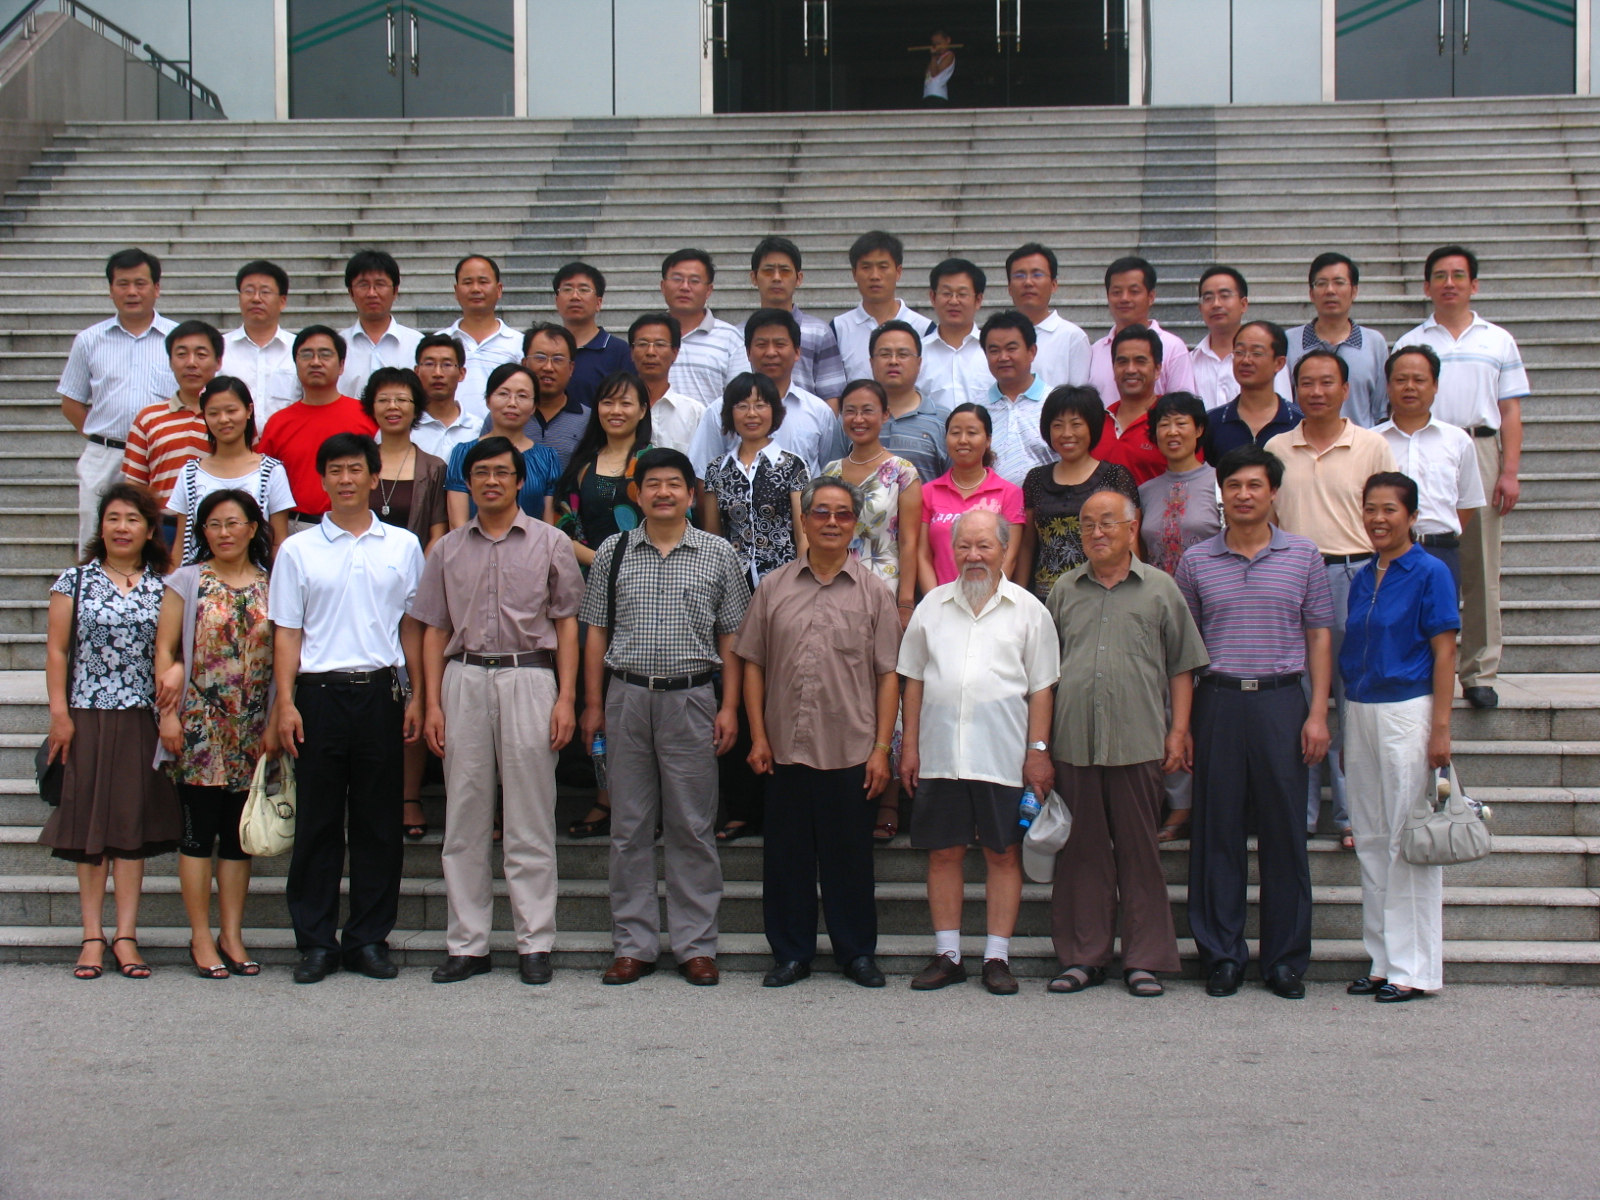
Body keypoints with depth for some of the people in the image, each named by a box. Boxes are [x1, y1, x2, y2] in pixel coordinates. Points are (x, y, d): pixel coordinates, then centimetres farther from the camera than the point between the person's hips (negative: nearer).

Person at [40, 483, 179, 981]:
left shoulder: (163, 587, 6)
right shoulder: (75, 581, 4)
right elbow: (56, 650, 2)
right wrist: (59, 714, -5)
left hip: (143, 720, 1)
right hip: (88, 716, -1)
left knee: (134, 825, 1)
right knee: (89, 825, 2)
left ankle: (126, 935, 5)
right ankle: (93, 937, 6)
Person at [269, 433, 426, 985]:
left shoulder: (403, 546, 9)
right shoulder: (298, 550, 6)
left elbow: (412, 626, 12)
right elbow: (287, 632, 5)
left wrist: (416, 696, 5)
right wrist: (286, 702, -4)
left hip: (380, 691, 1)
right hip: (320, 692, -1)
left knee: (379, 823, 4)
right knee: (317, 823, 2)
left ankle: (370, 939, 12)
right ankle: (316, 942, 9)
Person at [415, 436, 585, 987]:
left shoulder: (549, 544, 6)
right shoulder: (449, 549, 12)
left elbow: (566, 624, 5)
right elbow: (435, 630, 13)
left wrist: (566, 698, -4)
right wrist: (433, 703, 4)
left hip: (529, 677, -2)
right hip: (464, 679, 2)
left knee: (530, 818, -1)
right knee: (465, 817, 3)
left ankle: (535, 942, 4)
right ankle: (467, 943, 9)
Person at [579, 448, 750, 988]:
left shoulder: (718, 554, 5)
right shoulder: (613, 554, 8)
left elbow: (730, 638, 6)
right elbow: (596, 634, 9)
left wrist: (729, 707, -1)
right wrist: (593, 704, 3)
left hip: (690, 700, -1)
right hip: (627, 698, 1)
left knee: (692, 828, 2)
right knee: (630, 828, 5)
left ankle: (696, 946, 9)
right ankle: (634, 944, 13)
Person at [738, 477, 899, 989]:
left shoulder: (872, 591, 4)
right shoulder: (774, 587, 7)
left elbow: (888, 674, 2)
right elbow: (753, 664, 8)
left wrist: (881, 748, -4)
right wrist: (758, 736, 1)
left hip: (850, 751, -1)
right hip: (786, 748, 1)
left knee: (850, 856, 6)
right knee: (786, 855, 7)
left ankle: (857, 952, 19)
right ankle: (791, 953, 19)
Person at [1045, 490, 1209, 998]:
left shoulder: (1159, 589, 7)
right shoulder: (1065, 590, 13)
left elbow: (1181, 667, 6)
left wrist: (1178, 732, -2)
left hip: (1138, 742, -2)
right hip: (1072, 742, 2)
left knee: (1140, 852, 2)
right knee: (1081, 852, 6)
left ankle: (1145, 960, 9)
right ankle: (1082, 956, 14)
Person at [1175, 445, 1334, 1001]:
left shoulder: (1303, 555, 7)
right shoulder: (1196, 561, 8)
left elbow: (1319, 637, 7)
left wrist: (1318, 712, -2)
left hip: (1281, 703, 0)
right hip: (1217, 703, 1)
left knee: (1284, 832, 2)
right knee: (1217, 833, 3)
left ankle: (1286, 960, 10)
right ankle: (1222, 956, 11)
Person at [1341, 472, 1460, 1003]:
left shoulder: (1429, 573, -6)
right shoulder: (1362, 578, 12)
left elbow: (1444, 654, -9)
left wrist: (1441, 728, -15)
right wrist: (1347, 731, 15)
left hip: (1407, 711, -7)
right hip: (1361, 712, 7)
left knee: (1409, 840, -4)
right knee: (1370, 840, 9)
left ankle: (1415, 968, 3)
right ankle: (1382, 962, 17)